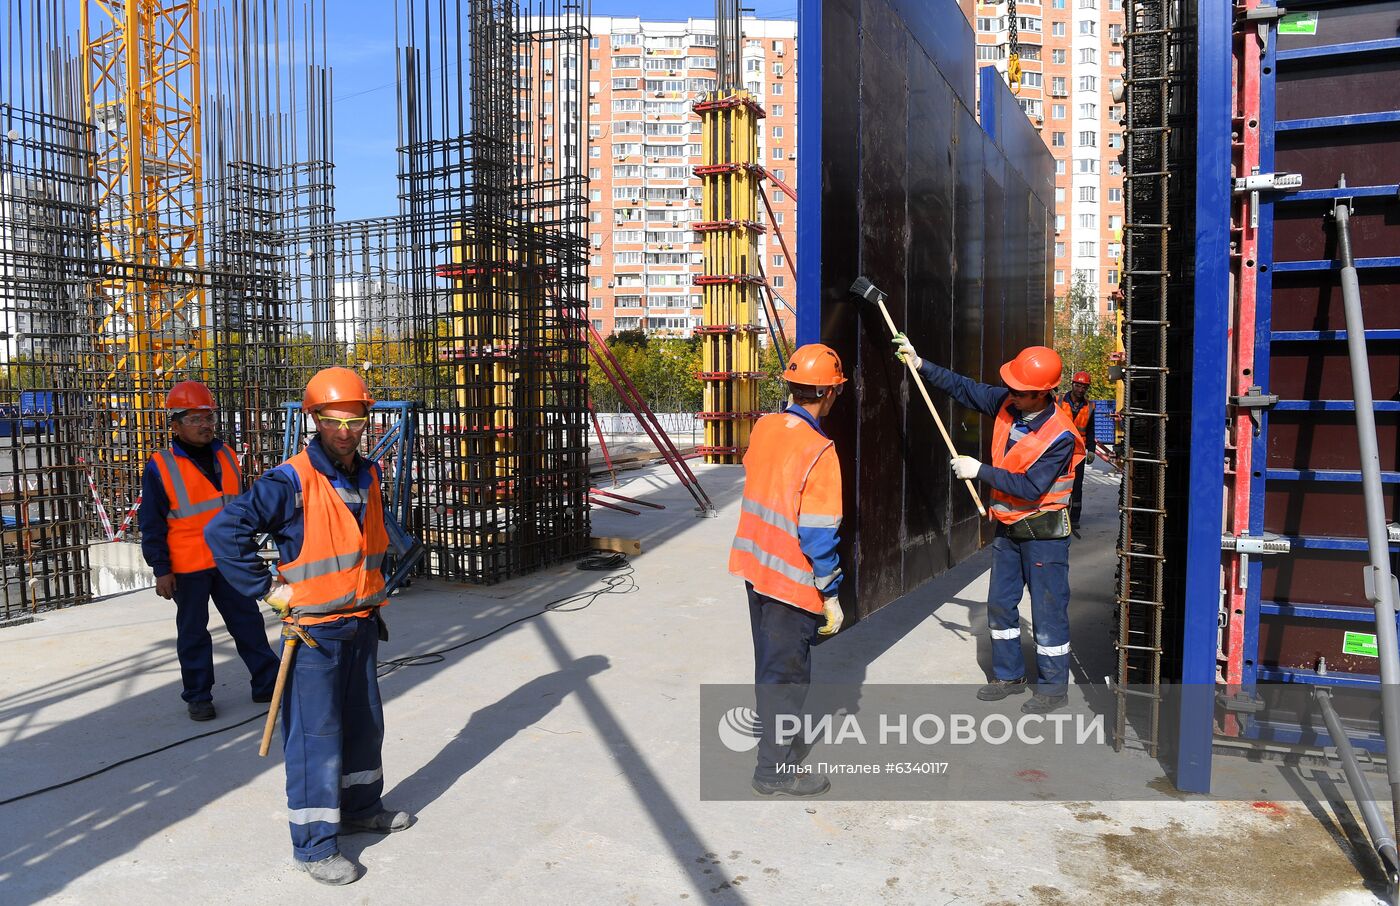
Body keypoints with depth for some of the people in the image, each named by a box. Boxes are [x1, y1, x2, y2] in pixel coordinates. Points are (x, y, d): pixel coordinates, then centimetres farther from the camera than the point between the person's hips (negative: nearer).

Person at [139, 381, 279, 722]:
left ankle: (267, 683, 18)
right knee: (193, 632, 8)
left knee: (248, 621, 8)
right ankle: (198, 696, 20)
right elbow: (152, 525, -6)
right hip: (188, 567, -4)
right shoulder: (160, 468, -8)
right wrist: (161, 569, -9)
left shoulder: (225, 456, 8)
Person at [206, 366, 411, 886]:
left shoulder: (369, 477, 5)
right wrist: (267, 589, -19)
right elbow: (223, 532, -24)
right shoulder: (292, 482, -18)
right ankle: (312, 845, 13)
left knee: (364, 722, 19)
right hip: (314, 629, -7)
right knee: (315, 735, 0)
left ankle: (360, 807, 38)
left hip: (362, 624, 7)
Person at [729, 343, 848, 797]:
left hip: (755, 567, 7)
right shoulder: (819, 451, -22)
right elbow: (818, 535, -22)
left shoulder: (764, 427, -2)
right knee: (788, 673, 6)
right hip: (793, 579, -7)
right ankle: (775, 770, 17)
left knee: (768, 663, 22)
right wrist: (831, 596, -13)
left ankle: (772, 736, 40)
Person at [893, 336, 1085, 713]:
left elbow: (1030, 487, -27)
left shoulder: (1060, 436, -24)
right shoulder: (1006, 403, -5)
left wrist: (980, 471, -23)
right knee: (1000, 604, 15)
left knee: (1048, 610, 2)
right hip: (1007, 526, 7)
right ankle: (1008, 675, 30)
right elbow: (964, 388, 8)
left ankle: (1053, 687, 17)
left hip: (1043, 531, -7)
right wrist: (921, 365, 0)